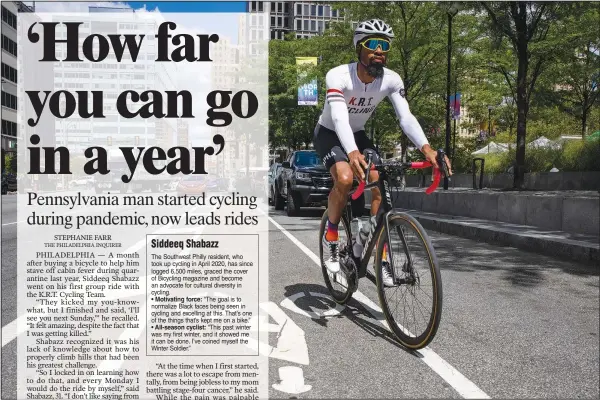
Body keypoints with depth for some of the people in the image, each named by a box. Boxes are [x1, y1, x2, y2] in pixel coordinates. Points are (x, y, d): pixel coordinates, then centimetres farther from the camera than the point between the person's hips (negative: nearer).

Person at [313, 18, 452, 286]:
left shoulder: (391, 80, -16)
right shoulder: (338, 76, -29)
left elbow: (405, 117, -27)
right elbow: (339, 119, -44)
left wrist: (426, 148, -46)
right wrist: (353, 153, -62)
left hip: (358, 135, 4)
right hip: (329, 134, -4)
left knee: (379, 186, -14)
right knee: (345, 179, -32)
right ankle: (331, 237, -6)